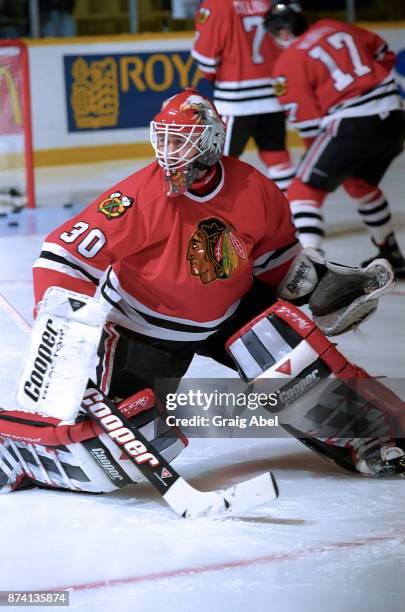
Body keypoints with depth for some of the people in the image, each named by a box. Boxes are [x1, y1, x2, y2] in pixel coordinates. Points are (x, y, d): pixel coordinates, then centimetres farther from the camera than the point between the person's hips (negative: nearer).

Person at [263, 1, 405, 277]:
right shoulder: (335, 27, 14)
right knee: (361, 184, 31)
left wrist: (316, 155, 13)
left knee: (304, 191, 0)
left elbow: (309, 121, -2)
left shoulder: (289, 61, -2)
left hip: (353, 125, -7)